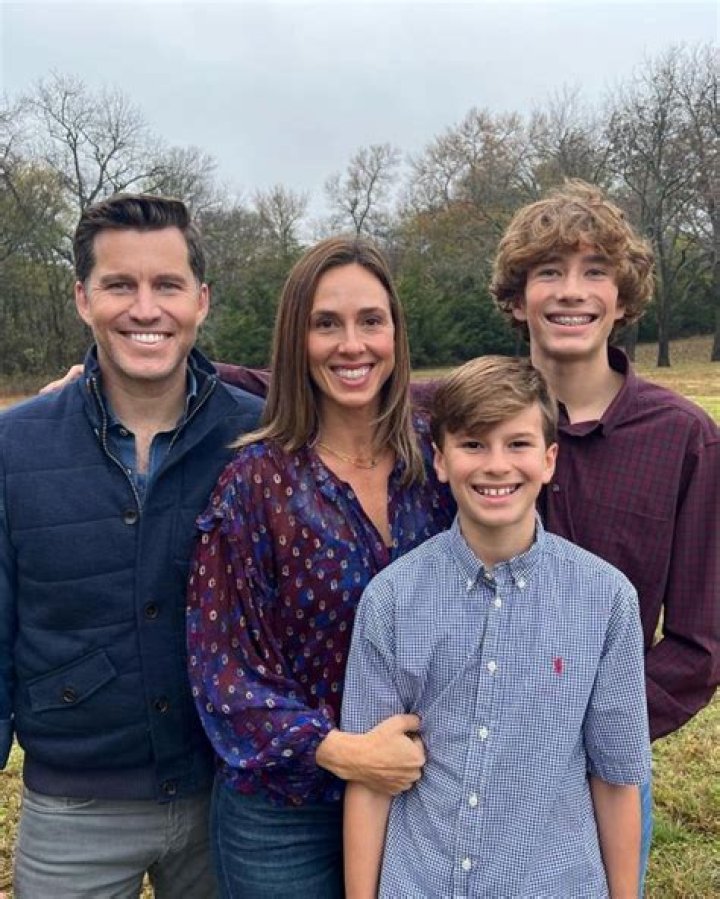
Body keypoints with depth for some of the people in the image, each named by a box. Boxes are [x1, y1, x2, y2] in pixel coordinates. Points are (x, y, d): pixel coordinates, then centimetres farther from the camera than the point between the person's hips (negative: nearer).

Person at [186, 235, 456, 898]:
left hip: (416, 784, 3)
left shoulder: (434, 455, -6)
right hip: (284, 808, -3)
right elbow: (220, 663, -13)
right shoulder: (257, 479, -15)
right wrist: (334, 749, -22)